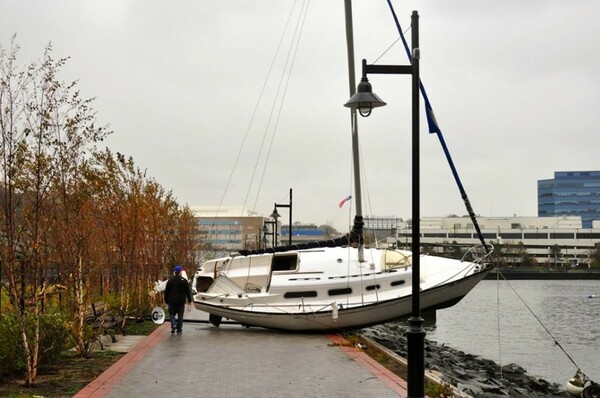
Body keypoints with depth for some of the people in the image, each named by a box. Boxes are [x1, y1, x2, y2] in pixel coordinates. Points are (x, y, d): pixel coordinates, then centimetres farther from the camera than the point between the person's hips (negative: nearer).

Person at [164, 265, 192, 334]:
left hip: (172, 301, 0)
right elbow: (188, 292, -1)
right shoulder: (184, 281, -2)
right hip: (181, 302, 0)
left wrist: (166, 300, 15)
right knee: (180, 316, 8)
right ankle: (179, 330, 8)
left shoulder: (170, 280, 1)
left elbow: (166, 291, 6)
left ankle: (173, 325, -14)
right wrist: (189, 301, 5)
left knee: (172, 314, 12)